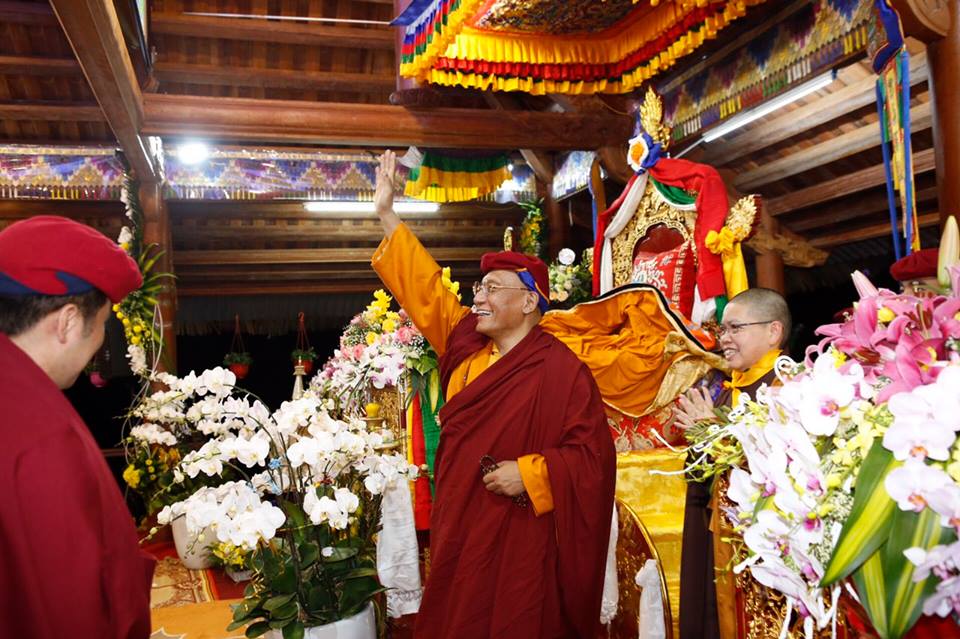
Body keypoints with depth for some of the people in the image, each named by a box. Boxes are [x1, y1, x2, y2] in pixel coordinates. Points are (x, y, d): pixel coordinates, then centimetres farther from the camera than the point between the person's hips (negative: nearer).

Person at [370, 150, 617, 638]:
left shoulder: (560, 369, -13)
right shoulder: (465, 342, 5)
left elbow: (591, 455, -12)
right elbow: (426, 291, 12)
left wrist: (529, 475, -22)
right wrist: (386, 215, 13)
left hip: (518, 545, -7)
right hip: (458, 536, 7)